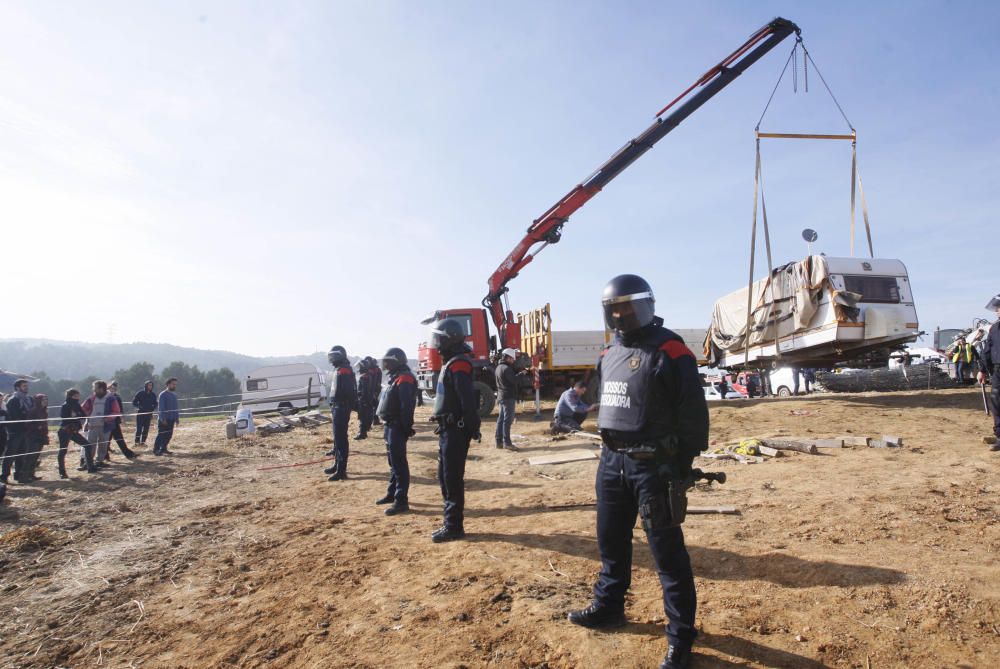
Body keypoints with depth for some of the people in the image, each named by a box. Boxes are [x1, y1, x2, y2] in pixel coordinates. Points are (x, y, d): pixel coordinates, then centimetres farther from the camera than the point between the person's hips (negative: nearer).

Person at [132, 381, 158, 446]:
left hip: (148, 414, 4)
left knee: (146, 429, 4)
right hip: (140, 413, -4)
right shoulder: (140, 393, -4)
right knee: (139, 428, -4)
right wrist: (139, 406, -15)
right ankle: (137, 442, 3)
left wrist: (152, 408, 0)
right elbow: (134, 402, -2)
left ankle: (143, 442, 11)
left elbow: (155, 403, 17)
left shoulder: (153, 395, 7)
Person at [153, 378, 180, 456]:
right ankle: (156, 450, 3)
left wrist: (177, 418, 13)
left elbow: (176, 407, 17)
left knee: (169, 435, 8)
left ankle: (163, 449, 18)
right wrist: (162, 419, -18)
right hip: (164, 419, -7)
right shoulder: (163, 394, -10)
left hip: (171, 419, 7)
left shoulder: (174, 395, 12)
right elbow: (160, 408, -14)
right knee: (161, 434, -4)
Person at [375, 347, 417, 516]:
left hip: (397, 427, -11)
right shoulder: (395, 378, 17)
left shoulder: (404, 379, -17)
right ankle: (392, 493, 31)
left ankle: (401, 501, -4)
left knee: (399, 464, -8)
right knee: (393, 462, 19)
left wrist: (407, 428, -23)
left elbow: (406, 406, -23)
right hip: (390, 426, 11)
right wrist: (386, 425, 17)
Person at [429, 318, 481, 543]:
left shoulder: (458, 365, -18)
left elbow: (468, 400, -23)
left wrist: (472, 429, -20)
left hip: (456, 431, -10)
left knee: (452, 479, -1)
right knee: (445, 477, 15)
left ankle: (454, 527, 9)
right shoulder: (451, 363, 15)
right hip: (448, 429, 10)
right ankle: (451, 523, 25)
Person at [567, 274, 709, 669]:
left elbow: (692, 411, -14)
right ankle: (608, 606, 40)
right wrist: (608, 452, 17)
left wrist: (683, 467, -13)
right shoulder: (610, 353, 10)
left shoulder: (669, 351, -14)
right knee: (611, 540, 20)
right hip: (612, 461, 8)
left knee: (667, 553, 3)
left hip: (653, 465, -7)